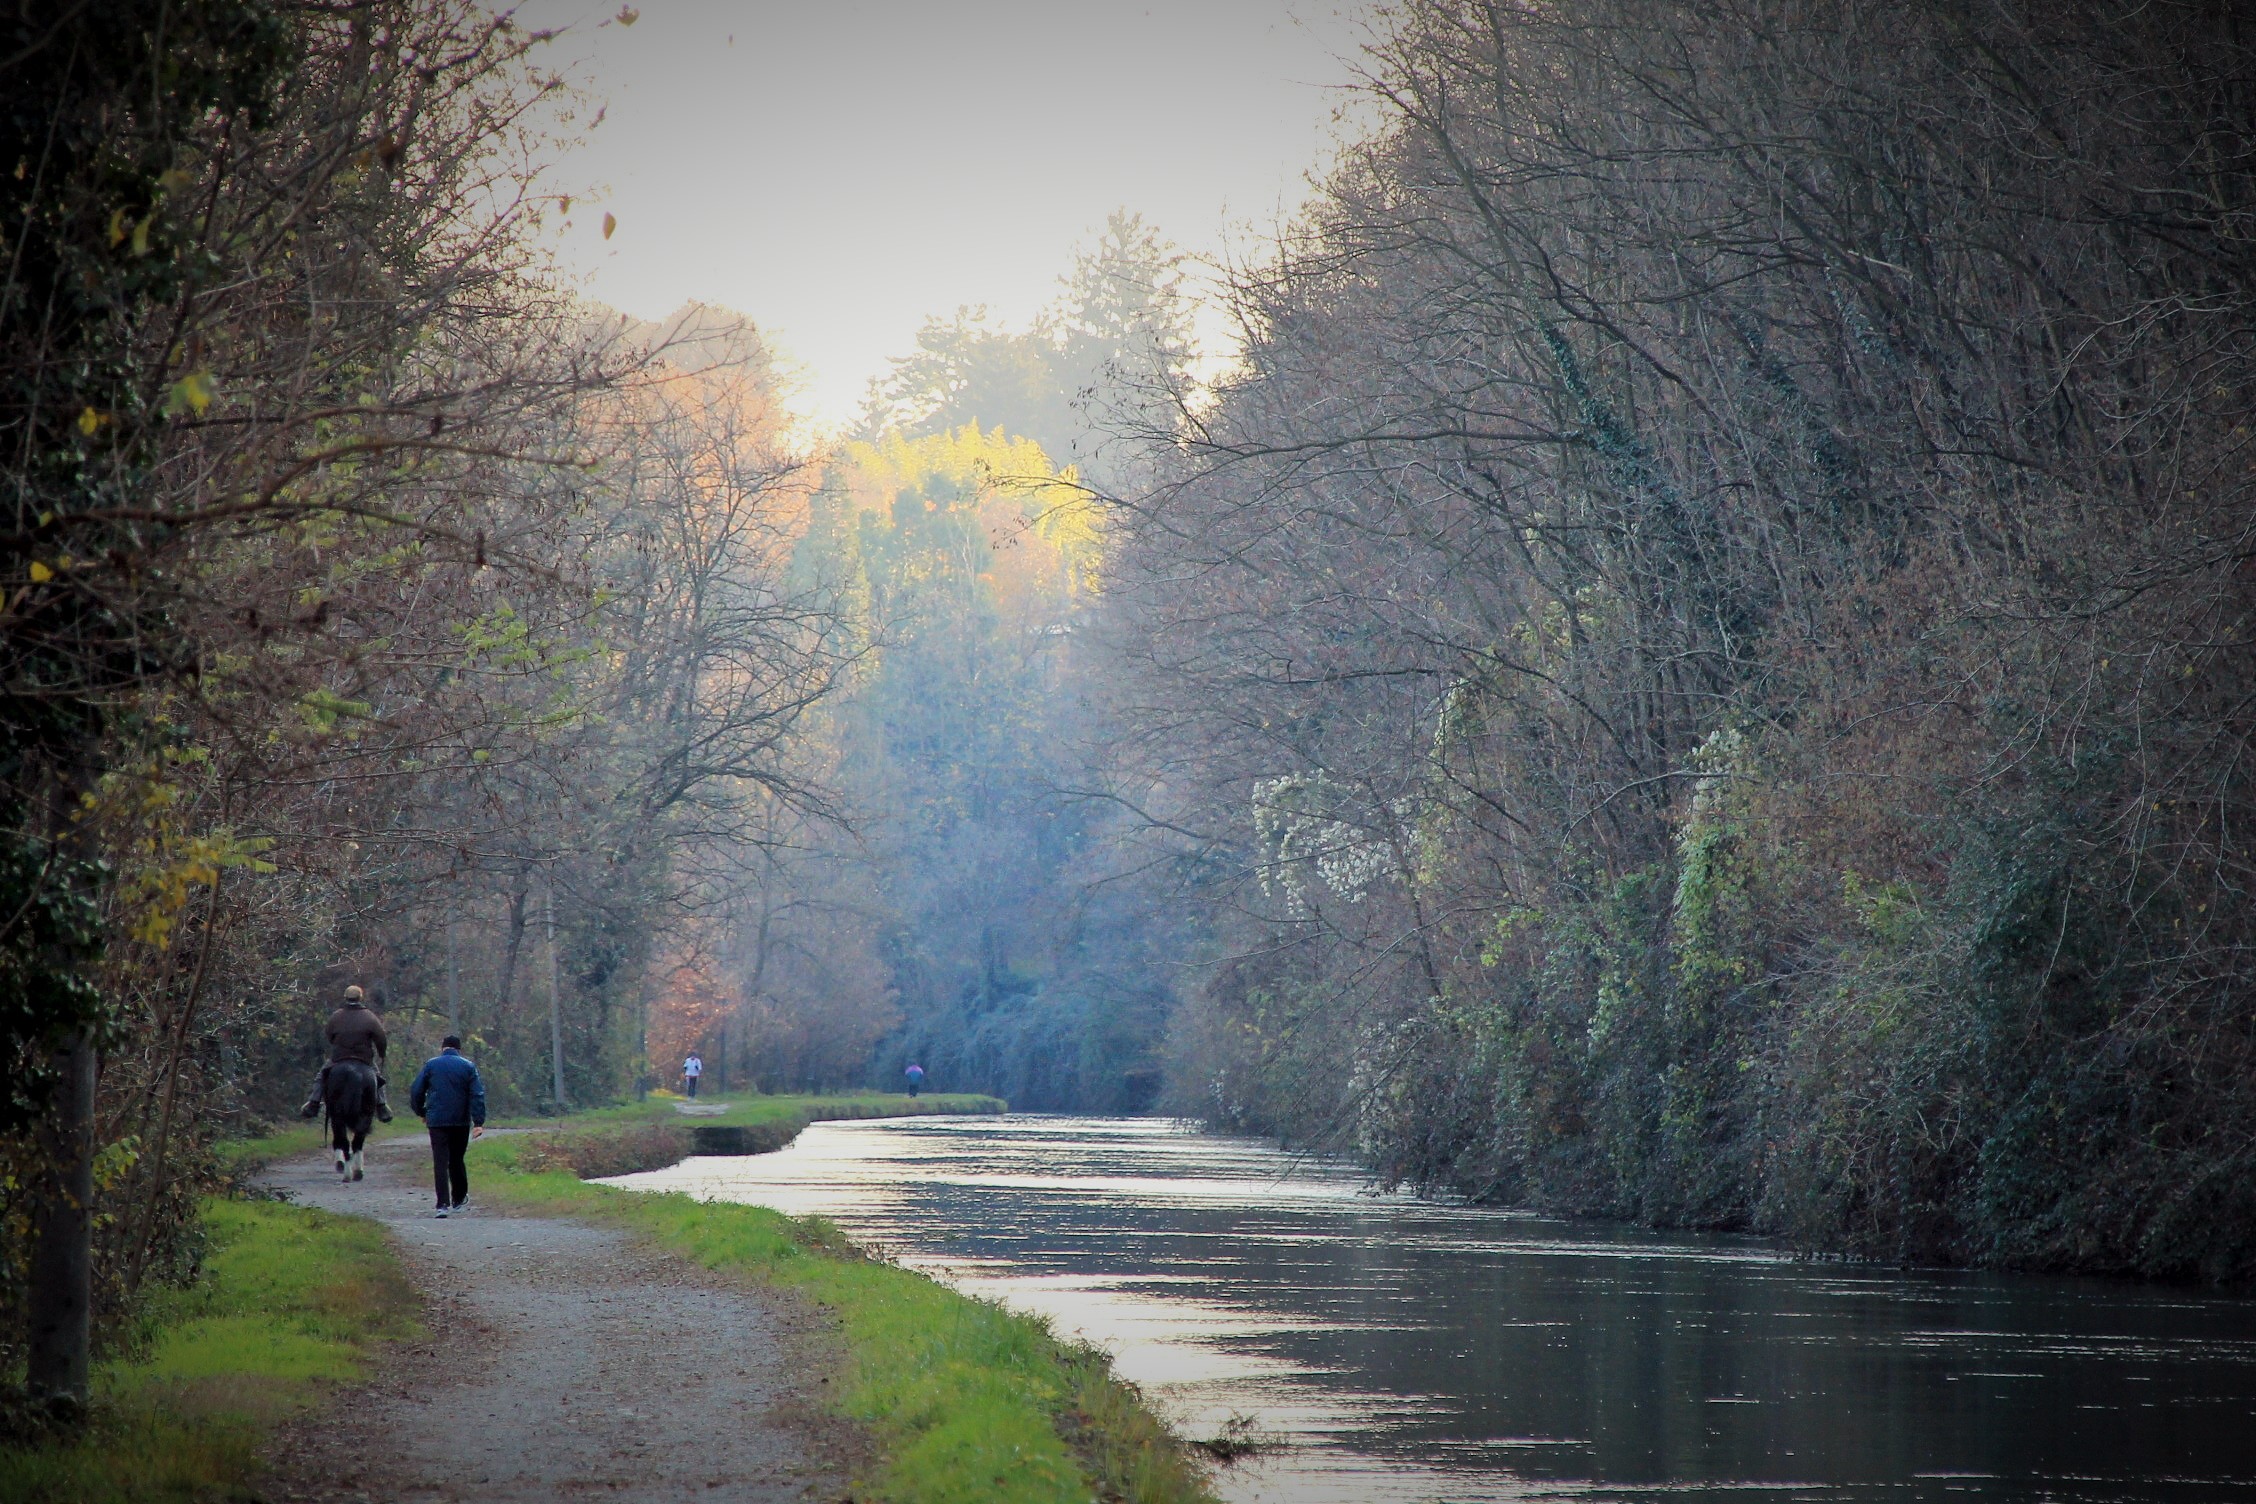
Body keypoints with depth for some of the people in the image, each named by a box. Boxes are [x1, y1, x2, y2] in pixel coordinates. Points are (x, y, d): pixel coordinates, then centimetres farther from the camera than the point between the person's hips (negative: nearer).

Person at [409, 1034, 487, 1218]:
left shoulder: (430, 1065, 3)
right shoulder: (468, 1067, 3)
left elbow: (416, 1091, 4)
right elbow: (477, 1095, -4)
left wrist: (421, 1112, 19)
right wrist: (478, 1122, -6)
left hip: (437, 1120, -1)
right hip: (461, 1121, 1)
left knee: (440, 1162, -5)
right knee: (456, 1160, 17)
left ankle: (443, 1204, -15)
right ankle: (459, 1199, 28)